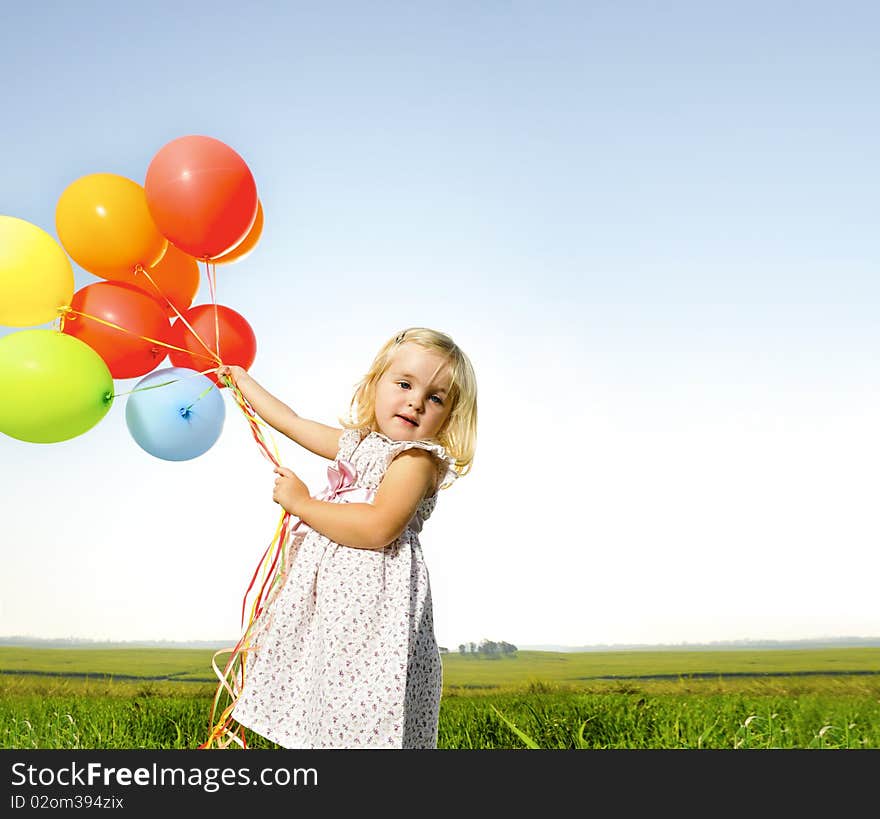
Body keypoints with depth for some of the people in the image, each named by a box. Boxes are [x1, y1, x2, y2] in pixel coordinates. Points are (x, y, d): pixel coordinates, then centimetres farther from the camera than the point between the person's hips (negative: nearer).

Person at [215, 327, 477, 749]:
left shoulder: (418, 458, -10)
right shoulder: (355, 442, 17)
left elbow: (377, 528, -24)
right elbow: (292, 422, 31)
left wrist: (301, 502, -12)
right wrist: (242, 380, 43)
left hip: (374, 601, -8)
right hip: (329, 592, 8)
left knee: (361, 723, -13)